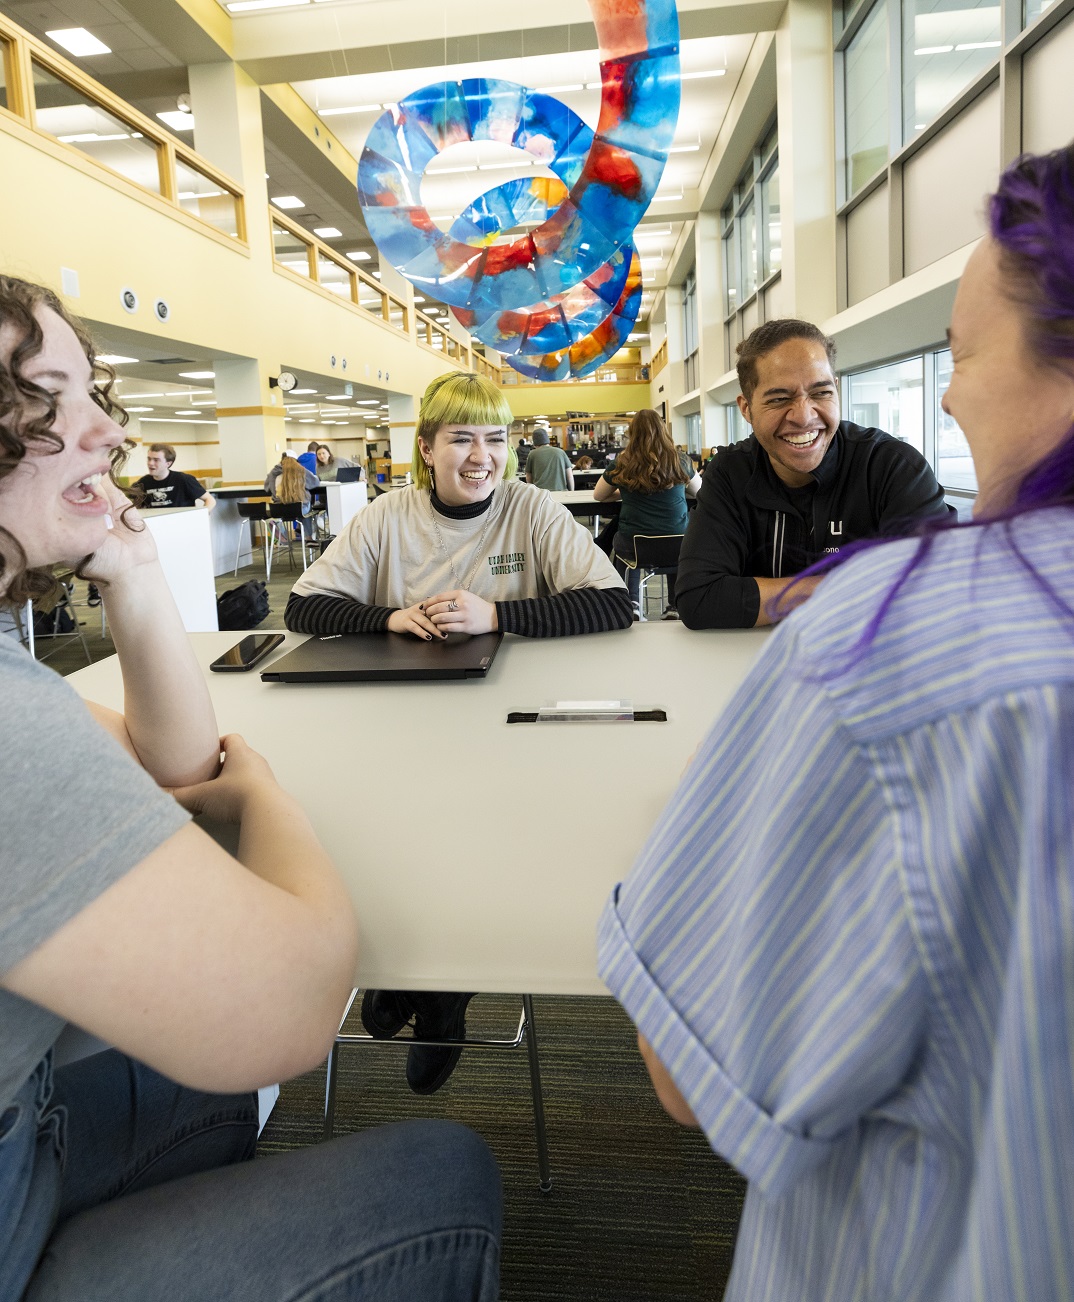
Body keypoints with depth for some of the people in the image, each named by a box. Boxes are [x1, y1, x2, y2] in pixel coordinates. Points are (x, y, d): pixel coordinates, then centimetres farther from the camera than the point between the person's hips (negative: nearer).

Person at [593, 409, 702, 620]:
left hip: (633, 547, -1)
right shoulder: (680, 460, -1)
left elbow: (598, 495, 12)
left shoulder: (623, 463, -3)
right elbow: (699, 492, 17)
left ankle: (631, 603, 21)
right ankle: (675, 606, 27)